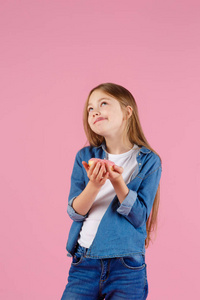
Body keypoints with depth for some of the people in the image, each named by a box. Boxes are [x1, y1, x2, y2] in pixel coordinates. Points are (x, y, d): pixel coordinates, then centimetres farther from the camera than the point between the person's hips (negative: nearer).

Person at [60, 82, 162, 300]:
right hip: (84, 262, 2)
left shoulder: (148, 161, -4)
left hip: (126, 266, -2)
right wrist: (94, 185, -21)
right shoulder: (85, 157, 3)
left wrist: (118, 182, -23)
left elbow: (139, 217, -8)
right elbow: (74, 212, -2)